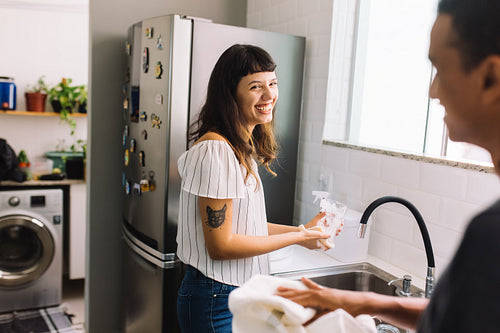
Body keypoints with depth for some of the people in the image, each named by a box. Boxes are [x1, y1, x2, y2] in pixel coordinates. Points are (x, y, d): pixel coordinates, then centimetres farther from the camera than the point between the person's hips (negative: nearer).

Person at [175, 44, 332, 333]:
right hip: (217, 299, -8)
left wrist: (304, 229, 3)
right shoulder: (216, 150, -23)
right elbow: (221, 245, -22)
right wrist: (297, 237, -15)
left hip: (241, 290, 9)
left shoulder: (243, 147, 6)